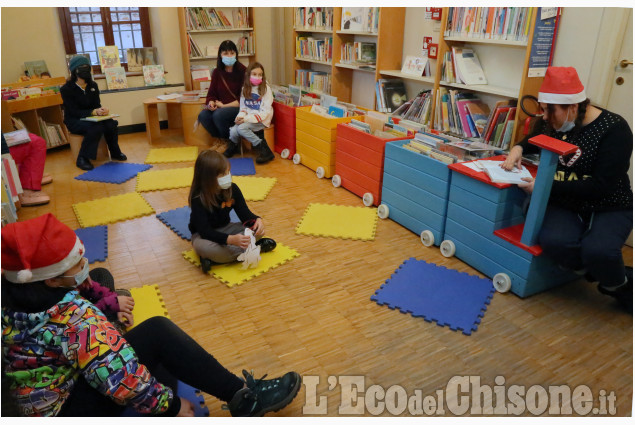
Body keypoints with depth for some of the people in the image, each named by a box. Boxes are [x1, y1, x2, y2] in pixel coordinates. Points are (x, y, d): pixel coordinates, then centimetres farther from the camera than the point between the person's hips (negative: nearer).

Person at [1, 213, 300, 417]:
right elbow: (123, 380, -33)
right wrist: (172, 406, -19)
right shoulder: (75, 321, -34)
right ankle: (244, 397, -8)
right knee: (158, 333, -24)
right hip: (71, 412, -9)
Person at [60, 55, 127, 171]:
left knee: (110, 123, -26)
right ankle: (82, 159, -26)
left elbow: (97, 104, 2)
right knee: (96, 127, -36)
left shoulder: (93, 85, 4)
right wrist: (94, 112, -35)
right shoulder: (66, 89, -13)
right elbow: (74, 112, -19)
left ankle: (115, 153, -4)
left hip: (91, 118, 5)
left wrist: (102, 109, -24)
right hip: (74, 121, -5)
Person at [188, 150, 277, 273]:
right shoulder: (198, 199, -24)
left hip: (225, 229, 5)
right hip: (203, 235, -5)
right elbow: (205, 231, -29)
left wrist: (257, 220, -29)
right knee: (203, 247, -40)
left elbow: (244, 213, -4)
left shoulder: (232, 189, -9)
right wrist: (230, 239, -45)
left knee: (258, 230, -16)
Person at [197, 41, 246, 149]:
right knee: (203, 115, -22)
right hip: (220, 107, 5)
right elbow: (211, 93, 13)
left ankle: (230, 143, -7)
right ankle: (221, 140, 1)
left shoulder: (242, 71, -6)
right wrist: (211, 103, -12)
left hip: (238, 108, -5)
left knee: (218, 114, -32)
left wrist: (223, 105, -13)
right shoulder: (217, 72, 10)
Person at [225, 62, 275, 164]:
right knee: (233, 131, -22)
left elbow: (265, 111, -13)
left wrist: (247, 118, -20)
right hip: (247, 118, 4)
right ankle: (233, 147, 13)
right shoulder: (245, 89, 9)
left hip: (262, 120, -4)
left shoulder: (265, 89, -7)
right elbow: (243, 107, 14)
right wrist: (240, 116, -10)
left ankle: (264, 150, -19)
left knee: (241, 128, -29)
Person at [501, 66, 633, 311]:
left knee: (597, 250, -35)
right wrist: (518, 148, 1)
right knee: (553, 241, -32)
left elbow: (601, 186, -23)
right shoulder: (550, 122, 0)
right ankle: (599, 273, -1)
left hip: (610, 209, -3)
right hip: (565, 206, 4)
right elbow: (534, 140, 25)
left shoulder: (614, 129, -16)